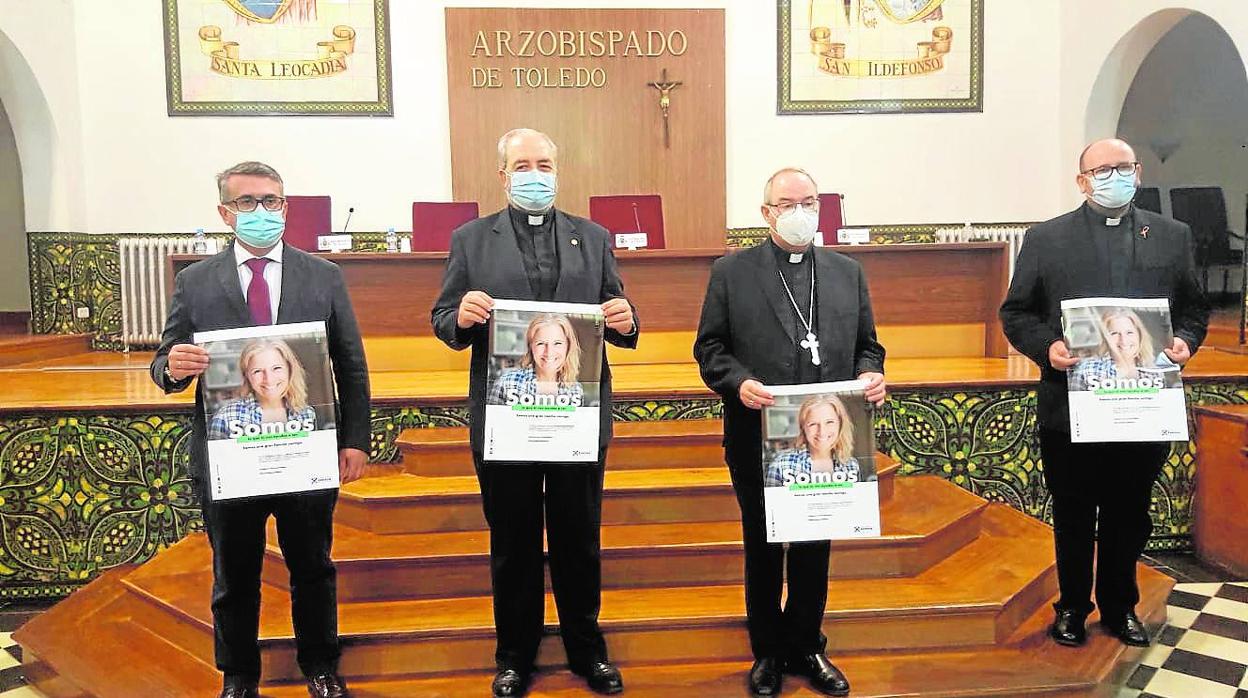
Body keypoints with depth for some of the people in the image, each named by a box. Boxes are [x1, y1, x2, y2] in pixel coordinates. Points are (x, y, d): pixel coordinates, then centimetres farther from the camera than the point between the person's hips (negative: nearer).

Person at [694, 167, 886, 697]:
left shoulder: (847, 272, 9)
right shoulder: (731, 272, -1)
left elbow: (866, 344, 12)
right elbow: (708, 348, -2)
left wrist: (870, 374, -9)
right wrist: (739, 384, -19)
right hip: (758, 440, -2)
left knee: (814, 550, 14)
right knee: (763, 550, 13)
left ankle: (806, 648, 34)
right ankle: (767, 653, 31)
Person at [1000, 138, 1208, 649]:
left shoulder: (1172, 236, 8)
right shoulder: (1046, 238, 0)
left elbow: (1194, 309, 12)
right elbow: (1015, 313, 1)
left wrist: (1185, 341, -8)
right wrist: (1046, 346, -16)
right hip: (1070, 408, -2)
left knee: (1129, 516, 15)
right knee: (1073, 518, 12)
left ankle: (1120, 607, 34)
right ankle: (1072, 607, 30)